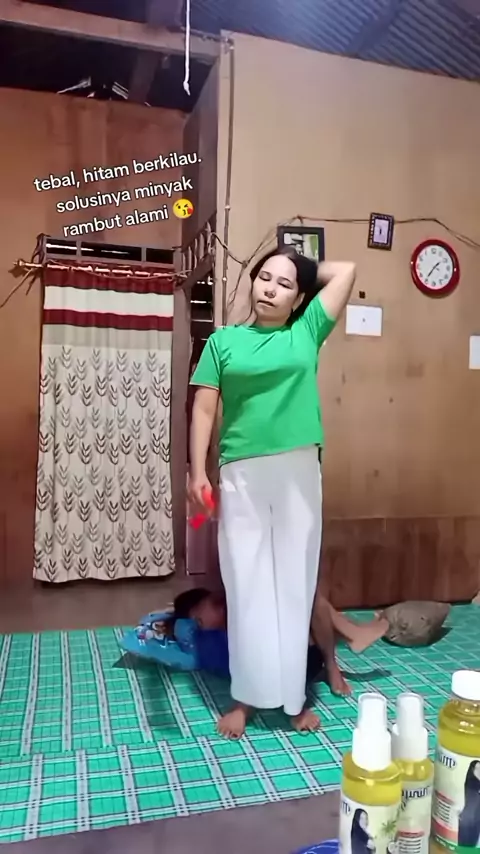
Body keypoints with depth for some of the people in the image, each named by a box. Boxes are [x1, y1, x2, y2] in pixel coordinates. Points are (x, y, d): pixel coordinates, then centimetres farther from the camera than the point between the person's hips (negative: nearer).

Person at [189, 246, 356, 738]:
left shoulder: (308, 332, 8)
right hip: (241, 475, 0)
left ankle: (293, 694, 24)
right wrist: (197, 472, -5)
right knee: (246, 582, 6)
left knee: (295, 581, 8)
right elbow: (204, 409, 2)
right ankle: (247, 695, 21)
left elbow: (346, 271, 8)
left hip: (298, 473, 1)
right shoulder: (223, 340, 6)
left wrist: (305, 272, 19)